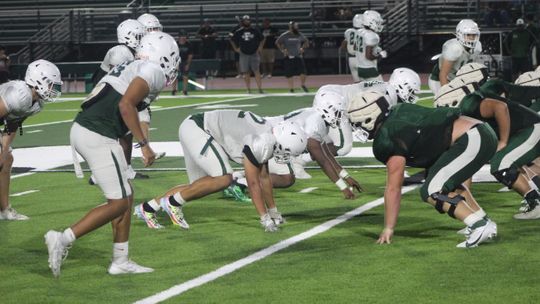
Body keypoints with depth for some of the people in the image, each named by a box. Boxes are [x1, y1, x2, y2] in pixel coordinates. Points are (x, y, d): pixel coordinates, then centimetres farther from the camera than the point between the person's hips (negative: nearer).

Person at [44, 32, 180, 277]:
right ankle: (63, 239, -8)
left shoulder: (132, 68, 22)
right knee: (118, 203, -2)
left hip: (81, 129, 9)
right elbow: (125, 105, -19)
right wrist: (144, 145, -16)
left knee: (126, 197, 17)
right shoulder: (154, 72, -6)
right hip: (98, 137, -9)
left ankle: (120, 261, 20)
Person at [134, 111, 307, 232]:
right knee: (223, 178, -19)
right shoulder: (261, 142, -24)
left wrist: (273, 211, 23)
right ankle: (173, 203, -6)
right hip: (196, 130, -10)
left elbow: (264, 177, 17)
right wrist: (265, 218, -14)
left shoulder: (268, 136, 5)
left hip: (195, 129, 10)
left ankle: (147, 208, 20)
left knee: (199, 187, 16)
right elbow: (253, 183, -19)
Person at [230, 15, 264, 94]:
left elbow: (262, 39, 15)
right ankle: (248, 89, 9)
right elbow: (232, 41, 17)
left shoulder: (255, 31, 3)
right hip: (243, 54, 2)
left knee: (256, 71, -11)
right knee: (246, 73, 2)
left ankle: (260, 89, -12)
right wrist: (236, 49, 7)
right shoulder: (238, 32, 4)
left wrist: (260, 48, 5)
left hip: (254, 54, -2)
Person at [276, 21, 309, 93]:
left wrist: (303, 48, 7)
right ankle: (291, 88, 11)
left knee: (303, 72, -6)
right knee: (289, 74, 0)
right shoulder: (285, 35, -5)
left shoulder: (300, 35, 5)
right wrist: (282, 50, -7)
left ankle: (303, 85, 17)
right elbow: (277, 42, 1)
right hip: (288, 57, -2)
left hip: (298, 56, 2)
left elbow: (306, 41, 20)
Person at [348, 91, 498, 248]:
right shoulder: (399, 111, 13)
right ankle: (485, 222, 25)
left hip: (473, 141, -9)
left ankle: (480, 226, -15)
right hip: (484, 131, 9)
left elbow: (393, 188, -4)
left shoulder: (389, 140, -9)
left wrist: (388, 228, 4)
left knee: (431, 191, -8)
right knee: (447, 180, 28)